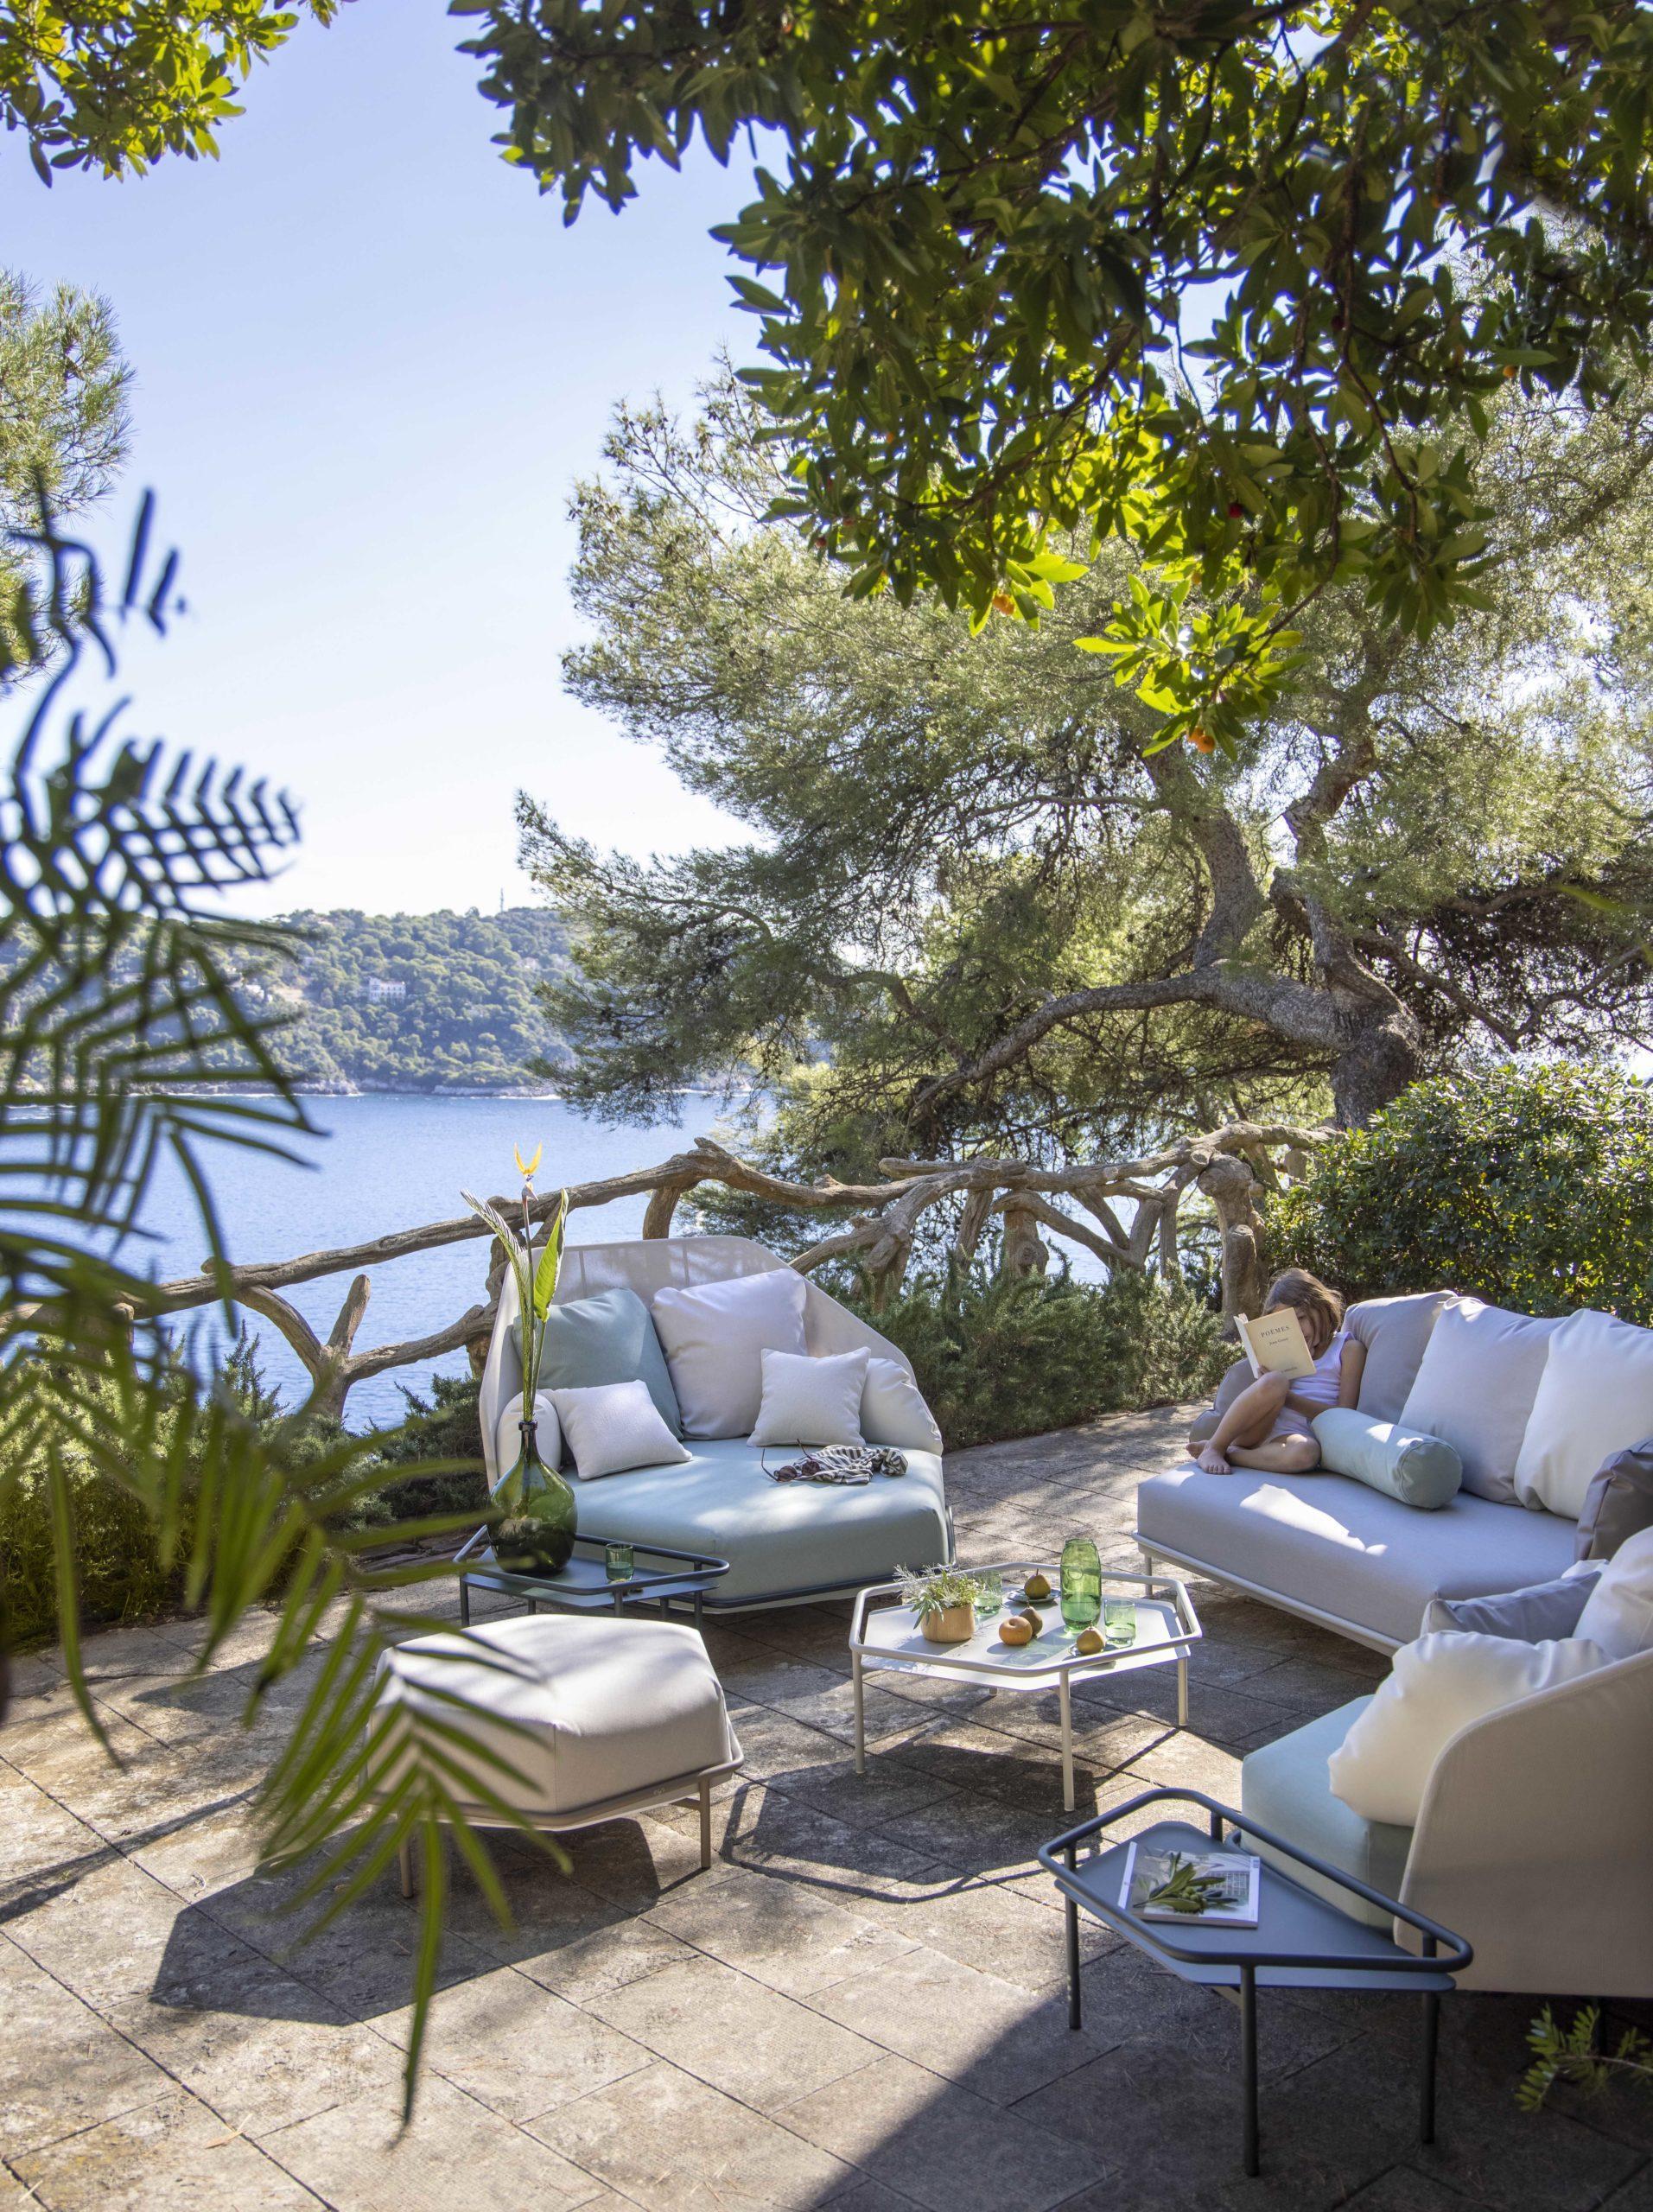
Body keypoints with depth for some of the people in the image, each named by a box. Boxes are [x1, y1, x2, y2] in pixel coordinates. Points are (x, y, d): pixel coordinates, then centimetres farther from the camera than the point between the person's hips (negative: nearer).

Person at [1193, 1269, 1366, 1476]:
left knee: (1307, 1453, -41)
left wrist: (1289, 1399, -11)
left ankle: (1227, 1454, -25)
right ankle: (1213, 1449, -23)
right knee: (1274, 1382, -32)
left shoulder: (1349, 1348, 10)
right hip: (1252, 1432, 2)